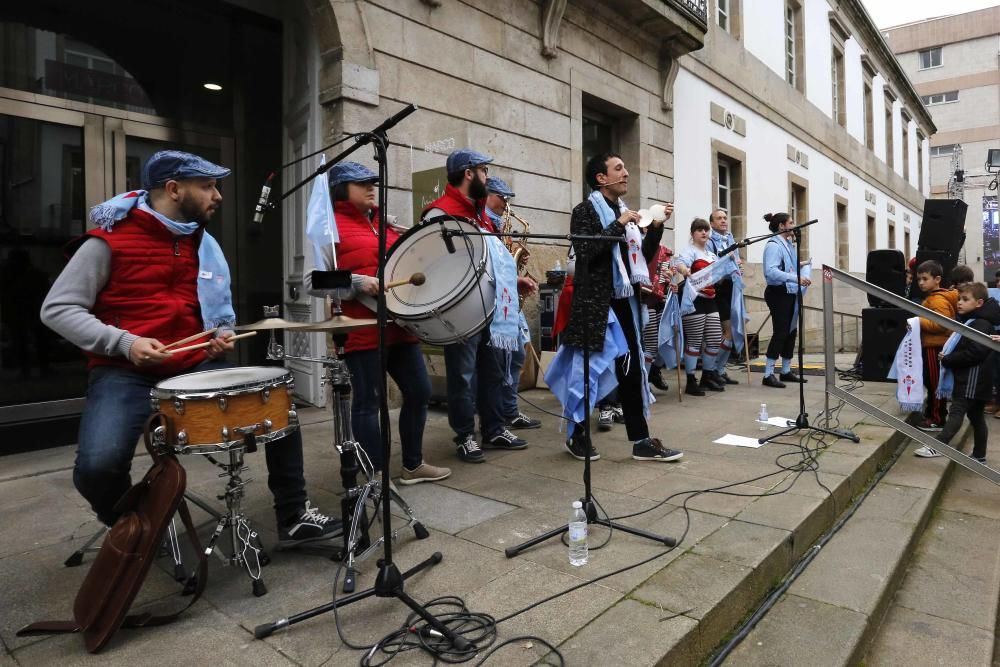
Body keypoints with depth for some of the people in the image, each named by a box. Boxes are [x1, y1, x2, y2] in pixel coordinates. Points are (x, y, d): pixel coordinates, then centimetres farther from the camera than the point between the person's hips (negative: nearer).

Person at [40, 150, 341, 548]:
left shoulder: (205, 245, 13)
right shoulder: (109, 240, -5)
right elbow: (57, 309, -7)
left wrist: (223, 336, 3)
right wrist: (125, 342, -20)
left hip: (197, 367, 5)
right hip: (124, 373, -5)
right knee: (98, 465, -28)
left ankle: (294, 518, 4)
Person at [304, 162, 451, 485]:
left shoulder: (385, 225, 18)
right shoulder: (330, 229, -5)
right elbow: (312, 282, -12)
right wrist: (357, 282, -21)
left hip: (399, 325, 8)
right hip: (362, 331, -8)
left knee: (419, 391, 12)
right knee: (368, 403, 0)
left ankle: (413, 465, 28)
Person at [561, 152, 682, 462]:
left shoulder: (624, 212, 16)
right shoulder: (585, 210, -4)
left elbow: (643, 257, 17)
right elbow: (586, 252, -19)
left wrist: (656, 227, 4)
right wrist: (619, 225, -16)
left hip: (625, 302, 7)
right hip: (596, 304, -7)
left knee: (630, 370, 7)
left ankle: (641, 440, 13)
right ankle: (576, 436, 17)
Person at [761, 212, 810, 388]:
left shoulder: (789, 244, 14)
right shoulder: (773, 245, -14)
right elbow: (771, 271, -28)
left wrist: (802, 277, 9)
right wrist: (795, 278, -32)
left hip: (790, 293, 9)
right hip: (778, 293, -9)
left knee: (791, 331, 12)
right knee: (780, 332, -10)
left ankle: (786, 371, 22)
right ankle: (768, 375, -5)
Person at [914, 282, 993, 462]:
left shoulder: (981, 325, -16)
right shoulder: (964, 321, 15)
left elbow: (974, 353, -25)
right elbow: (959, 346, 24)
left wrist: (947, 359, -16)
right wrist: (946, 355, 4)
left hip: (973, 380, -10)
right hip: (964, 378, 10)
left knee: (956, 411, -12)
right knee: (976, 416, 14)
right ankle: (979, 455, 22)